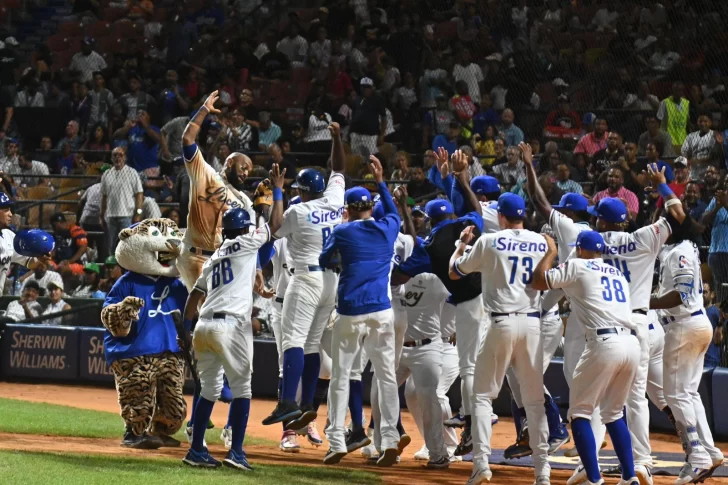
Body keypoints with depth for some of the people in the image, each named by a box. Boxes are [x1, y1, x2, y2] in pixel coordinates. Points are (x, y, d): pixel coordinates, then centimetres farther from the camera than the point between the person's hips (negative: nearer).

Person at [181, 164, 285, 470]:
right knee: (241, 388, -1)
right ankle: (236, 452, -8)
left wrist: (187, 329, 22)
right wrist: (277, 190, 17)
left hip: (203, 326, 7)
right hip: (231, 325, -7)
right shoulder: (245, 244, 3)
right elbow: (275, 225, 7)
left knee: (209, 389, 14)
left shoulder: (214, 258, 22)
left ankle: (196, 450, 13)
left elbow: (195, 295, 20)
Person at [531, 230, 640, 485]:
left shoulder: (577, 266, 7)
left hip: (604, 343, -6)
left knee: (579, 411, 4)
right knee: (613, 413, 20)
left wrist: (551, 252, 18)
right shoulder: (617, 272, 25)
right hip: (632, 343, 6)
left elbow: (538, 282, 3)